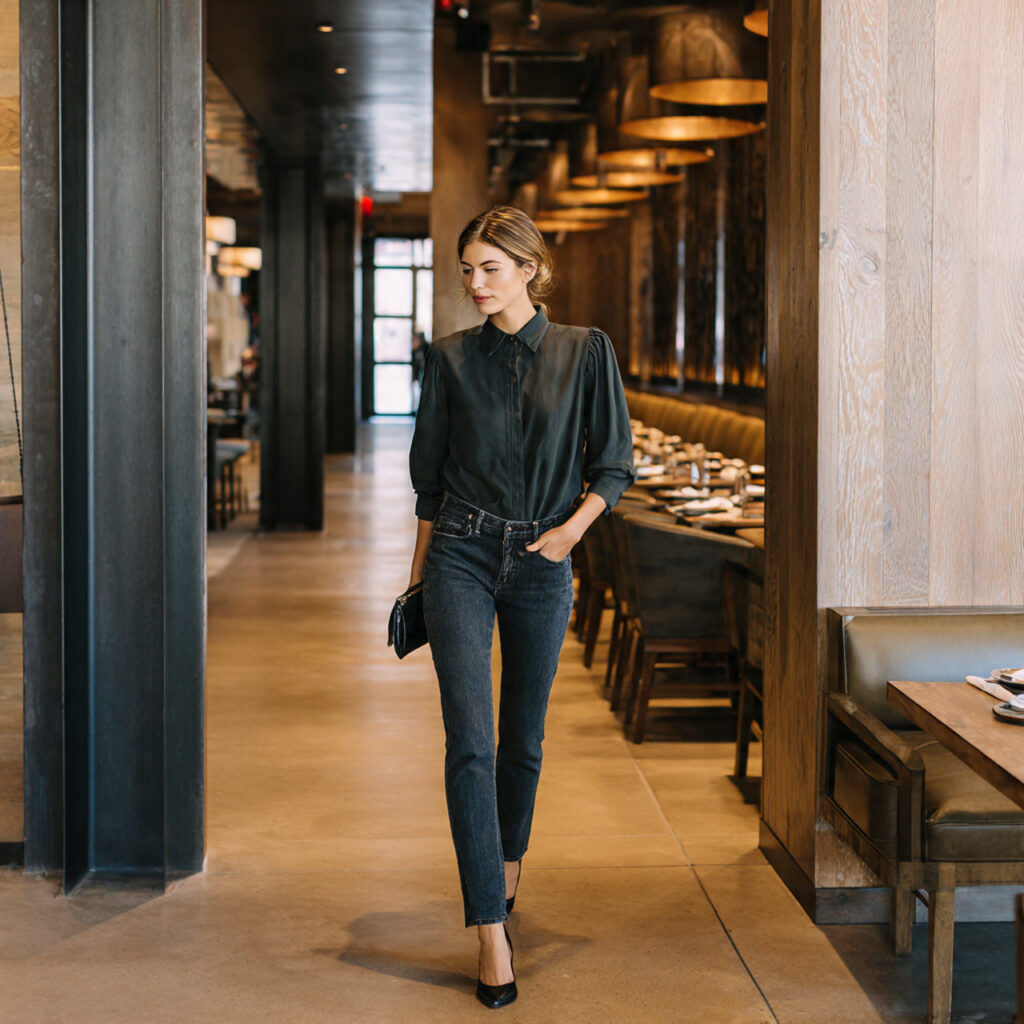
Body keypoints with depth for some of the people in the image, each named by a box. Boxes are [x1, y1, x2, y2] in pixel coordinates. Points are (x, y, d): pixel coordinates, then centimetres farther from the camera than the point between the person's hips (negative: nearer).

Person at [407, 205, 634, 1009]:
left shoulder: (585, 353, 0)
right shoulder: (452, 359, 2)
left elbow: (614, 463, 4)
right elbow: (429, 472, 10)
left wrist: (574, 526, -11)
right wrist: (419, 573, 13)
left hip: (542, 566, 1)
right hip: (462, 558, -1)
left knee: (523, 740, 13)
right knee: (470, 743, -10)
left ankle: (508, 869, 40)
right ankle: (492, 935, -9)